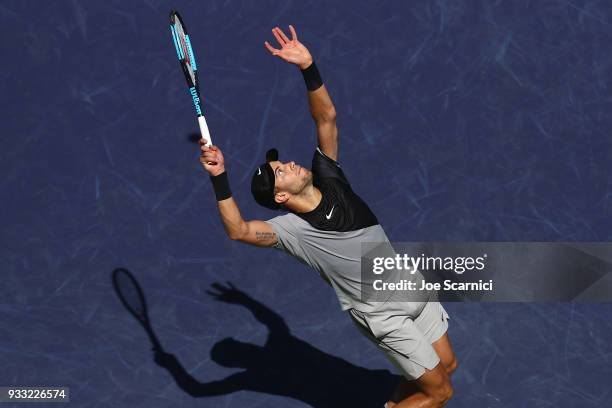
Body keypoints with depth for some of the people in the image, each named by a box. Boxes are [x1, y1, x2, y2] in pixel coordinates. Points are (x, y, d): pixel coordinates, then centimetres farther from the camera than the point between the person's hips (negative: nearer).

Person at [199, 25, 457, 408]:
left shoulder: (329, 180, -5)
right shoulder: (293, 230, -22)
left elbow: (327, 118, -7)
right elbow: (239, 230, -38)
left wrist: (308, 67, -20)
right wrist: (219, 177, -48)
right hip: (385, 315, -6)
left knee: (446, 365, 21)